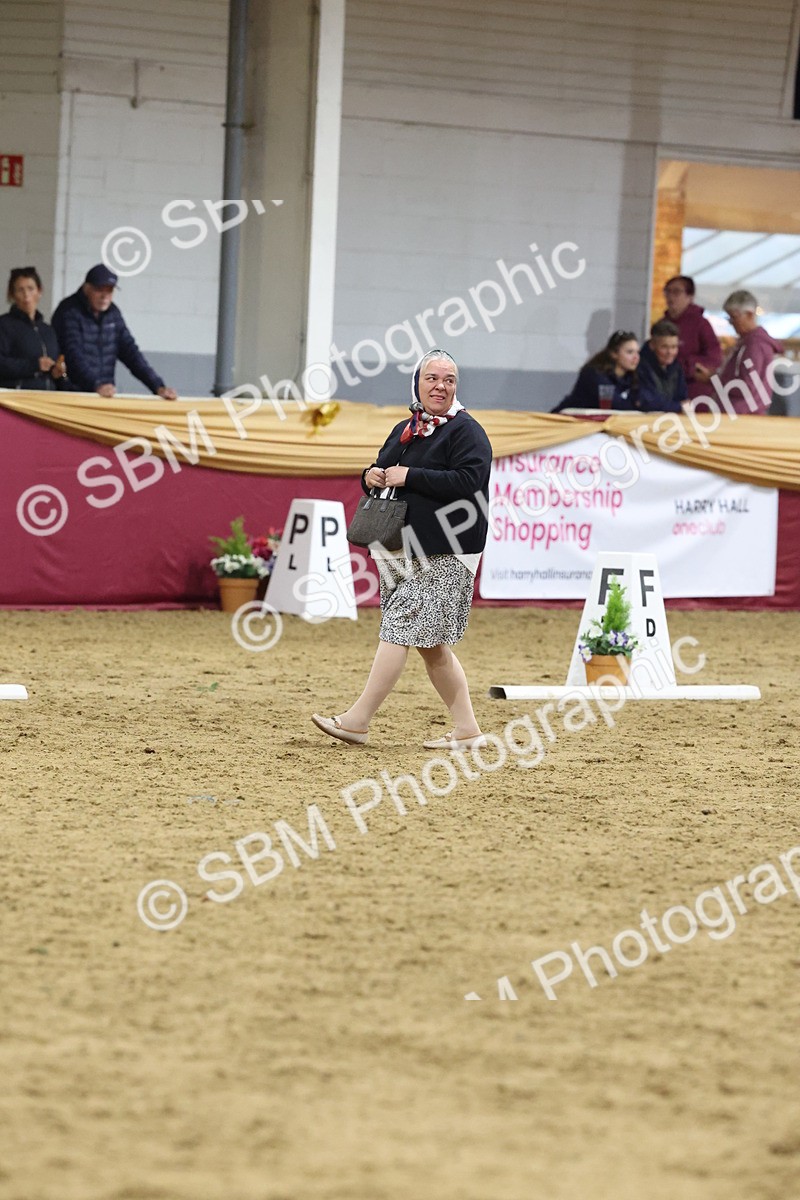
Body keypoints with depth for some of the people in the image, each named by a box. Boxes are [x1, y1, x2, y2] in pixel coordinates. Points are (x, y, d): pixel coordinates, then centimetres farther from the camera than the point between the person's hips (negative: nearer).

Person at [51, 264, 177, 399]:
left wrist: (158, 387, -1)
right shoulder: (69, 312, -7)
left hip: (104, 397, 5)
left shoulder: (112, 313, 11)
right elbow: (74, 355, -19)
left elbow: (130, 351, 10)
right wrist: (97, 385, -35)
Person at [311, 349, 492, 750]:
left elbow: (468, 482, -20)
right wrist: (372, 477, 2)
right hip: (400, 551, 9)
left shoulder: (465, 431, -6)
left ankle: (357, 720, -8)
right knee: (430, 643, 9)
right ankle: (466, 730, 14)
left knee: (400, 630, -10)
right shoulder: (404, 430, 18)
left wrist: (409, 476, -18)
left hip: (442, 556, -9)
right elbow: (382, 471, 27)